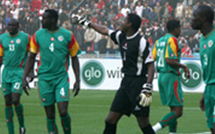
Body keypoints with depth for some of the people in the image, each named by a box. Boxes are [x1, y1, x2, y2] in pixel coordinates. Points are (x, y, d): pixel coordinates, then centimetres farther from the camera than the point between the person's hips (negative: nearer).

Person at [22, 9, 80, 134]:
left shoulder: (67, 35, -1)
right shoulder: (38, 35, 4)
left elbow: (74, 58, 7)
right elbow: (31, 57, 12)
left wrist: (77, 80, 1)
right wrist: (24, 78, 5)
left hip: (62, 77, -2)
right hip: (45, 79, 2)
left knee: (63, 112, -13)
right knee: (50, 115, 1)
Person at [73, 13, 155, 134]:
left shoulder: (141, 42, -14)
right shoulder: (121, 37, 10)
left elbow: (151, 65, -17)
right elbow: (104, 30, 26)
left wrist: (147, 89, -24)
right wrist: (85, 22, 34)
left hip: (139, 83, -8)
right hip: (126, 82, 8)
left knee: (143, 123, -8)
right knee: (111, 119, 6)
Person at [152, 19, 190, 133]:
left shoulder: (159, 41, 13)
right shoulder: (172, 40, -12)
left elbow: (152, 59, 13)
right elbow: (169, 60, -21)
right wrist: (184, 67, -12)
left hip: (161, 76, 9)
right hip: (171, 77, -9)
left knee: (174, 110, 13)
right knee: (178, 111, -9)